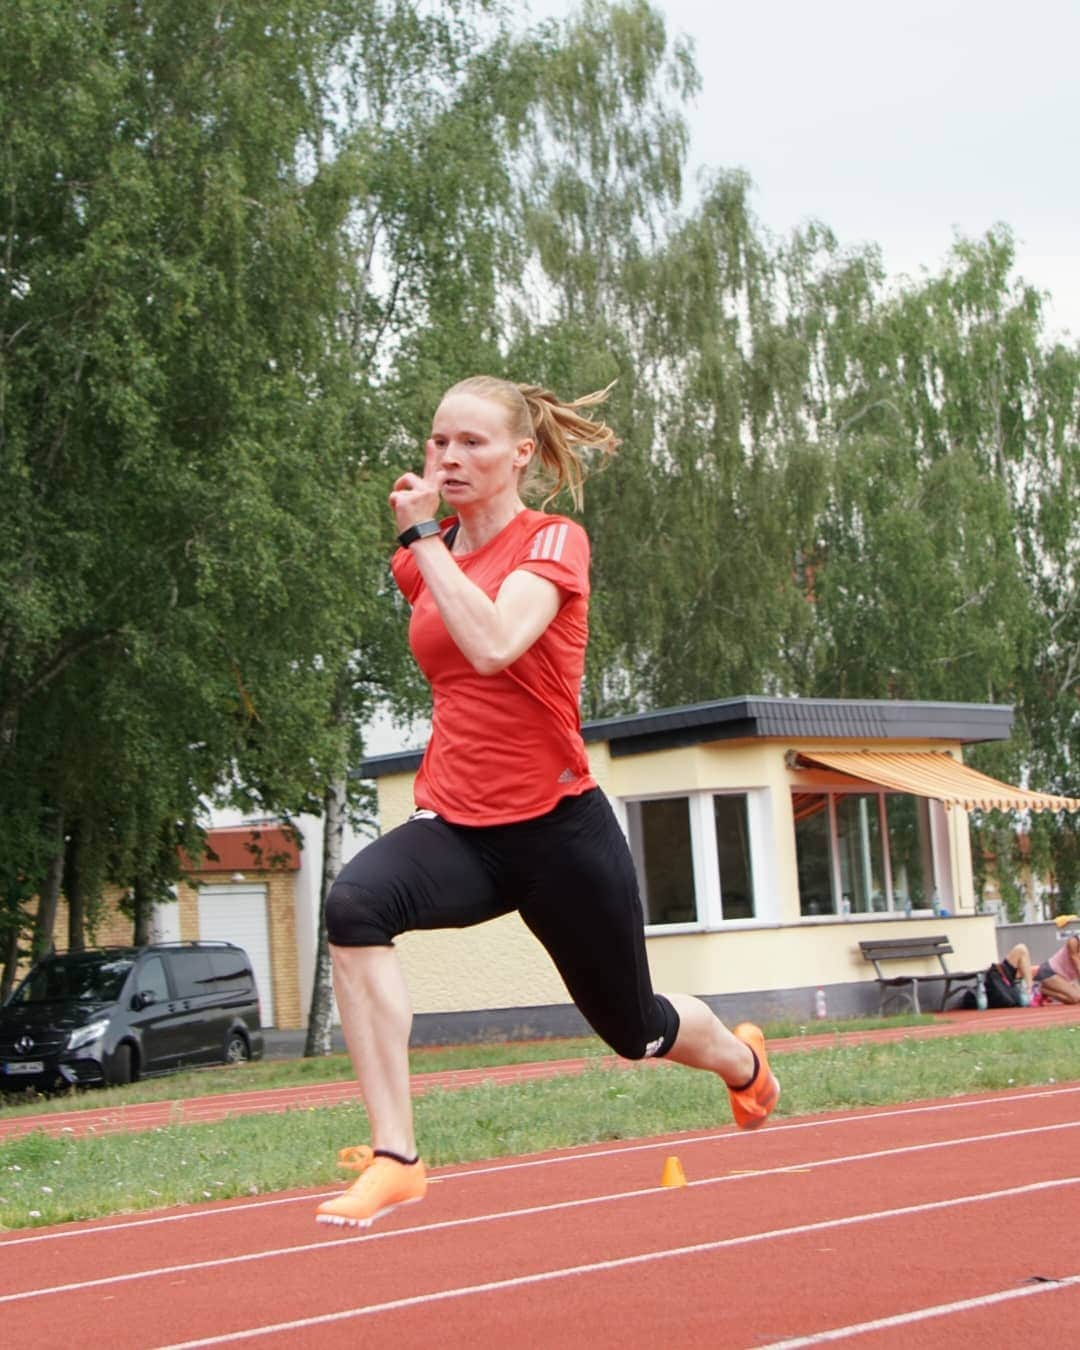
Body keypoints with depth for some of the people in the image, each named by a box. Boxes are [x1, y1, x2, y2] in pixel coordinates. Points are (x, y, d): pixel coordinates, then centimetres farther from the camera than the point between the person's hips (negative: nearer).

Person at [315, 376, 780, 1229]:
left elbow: (494, 645, -30)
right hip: (457, 824, 4)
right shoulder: (424, 560, 6)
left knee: (632, 1027, 15)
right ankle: (394, 1156, -31)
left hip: (555, 823, -4)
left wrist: (421, 535, -25)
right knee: (355, 902, -31)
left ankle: (742, 1059, 53)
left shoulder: (554, 542, -11)